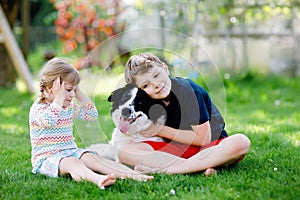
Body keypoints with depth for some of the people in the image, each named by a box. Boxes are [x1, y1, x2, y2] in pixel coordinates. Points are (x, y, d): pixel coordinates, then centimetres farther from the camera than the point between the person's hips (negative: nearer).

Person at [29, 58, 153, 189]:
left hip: (71, 152, 6)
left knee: (91, 157, -23)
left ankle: (132, 174, -42)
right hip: (46, 158, -6)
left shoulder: (70, 106, 14)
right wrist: (59, 98, -24)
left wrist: (79, 94, 8)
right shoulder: (38, 108, -9)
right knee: (72, 163, -37)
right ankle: (97, 179, -69)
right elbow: (49, 121, -32)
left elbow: (92, 115, 17)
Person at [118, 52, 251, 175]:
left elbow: (203, 138, -16)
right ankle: (199, 167, -29)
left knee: (241, 142, -37)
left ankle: (163, 168, -35)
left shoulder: (188, 90, -20)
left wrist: (161, 130, -14)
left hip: (210, 146, -3)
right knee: (125, 153, -21)